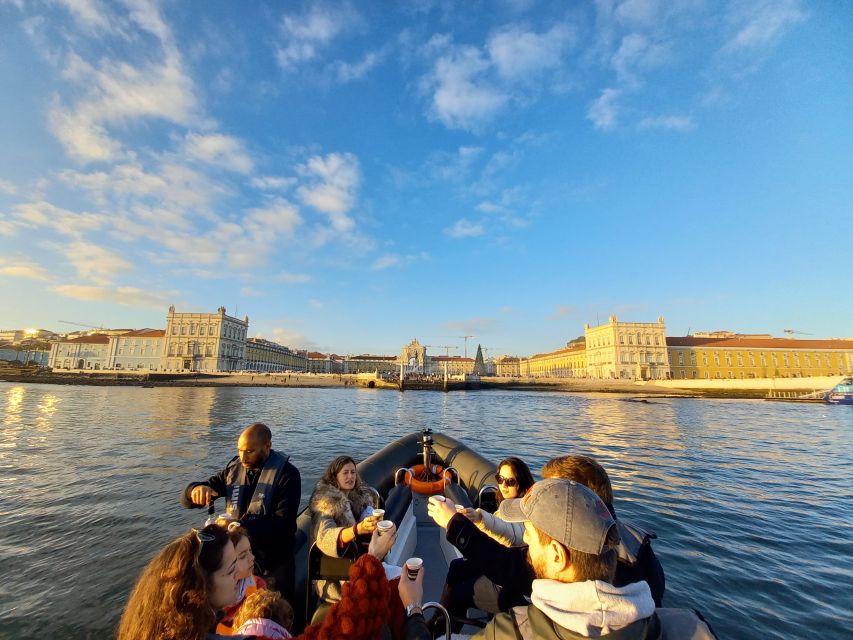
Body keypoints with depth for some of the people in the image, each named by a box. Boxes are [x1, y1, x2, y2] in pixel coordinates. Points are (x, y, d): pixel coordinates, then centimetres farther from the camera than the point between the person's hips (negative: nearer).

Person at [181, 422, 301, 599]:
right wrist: (196, 489, -22)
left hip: (273, 564, -4)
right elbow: (187, 500, 2)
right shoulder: (233, 469, -1)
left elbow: (284, 524, -23)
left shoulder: (286, 474, -18)